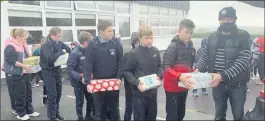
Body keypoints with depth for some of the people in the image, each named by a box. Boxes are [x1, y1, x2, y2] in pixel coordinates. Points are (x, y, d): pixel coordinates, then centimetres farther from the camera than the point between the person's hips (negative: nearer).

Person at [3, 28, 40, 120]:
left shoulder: (22, 45, 11)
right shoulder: (10, 46, -17)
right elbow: (11, 60, -25)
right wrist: (24, 66, -27)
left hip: (24, 73, 9)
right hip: (14, 74, -9)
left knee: (28, 92, 14)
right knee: (19, 94, 2)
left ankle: (29, 110, 26)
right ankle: (21, 113, 17)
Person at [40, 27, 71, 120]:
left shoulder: (59, 43, 2)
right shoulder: (46, 45, -17)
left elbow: (69, 50, 11)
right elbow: (49, 59, -30)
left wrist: (65, 54, -9)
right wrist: (61, 52, -26)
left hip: (57, 70, 7)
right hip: (48, 71, -7)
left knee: (58, 93, 13)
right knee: (52, 95, -2)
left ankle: (56, 112, 28)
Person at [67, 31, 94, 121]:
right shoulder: (74, 53, -19)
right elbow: (70, 70, -21)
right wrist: (80, 78, -30)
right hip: (78, 82, -6)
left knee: (91, 99, 15)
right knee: (80, 102, 7)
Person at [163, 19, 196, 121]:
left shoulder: (191, 48, 7)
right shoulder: (172, 47, -15)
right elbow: (166, 68, -20)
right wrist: (179, 77, -34)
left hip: (184, 87, 7)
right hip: (172, 87, -7)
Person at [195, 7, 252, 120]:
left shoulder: (243, 36, -9)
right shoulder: (212, 37, 2)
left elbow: (242, 61, -19)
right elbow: (204, 55, 3)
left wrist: (223, 75, -30)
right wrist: (198, 69, -18)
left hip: (237, 84, -2)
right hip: (217, 83, 3)